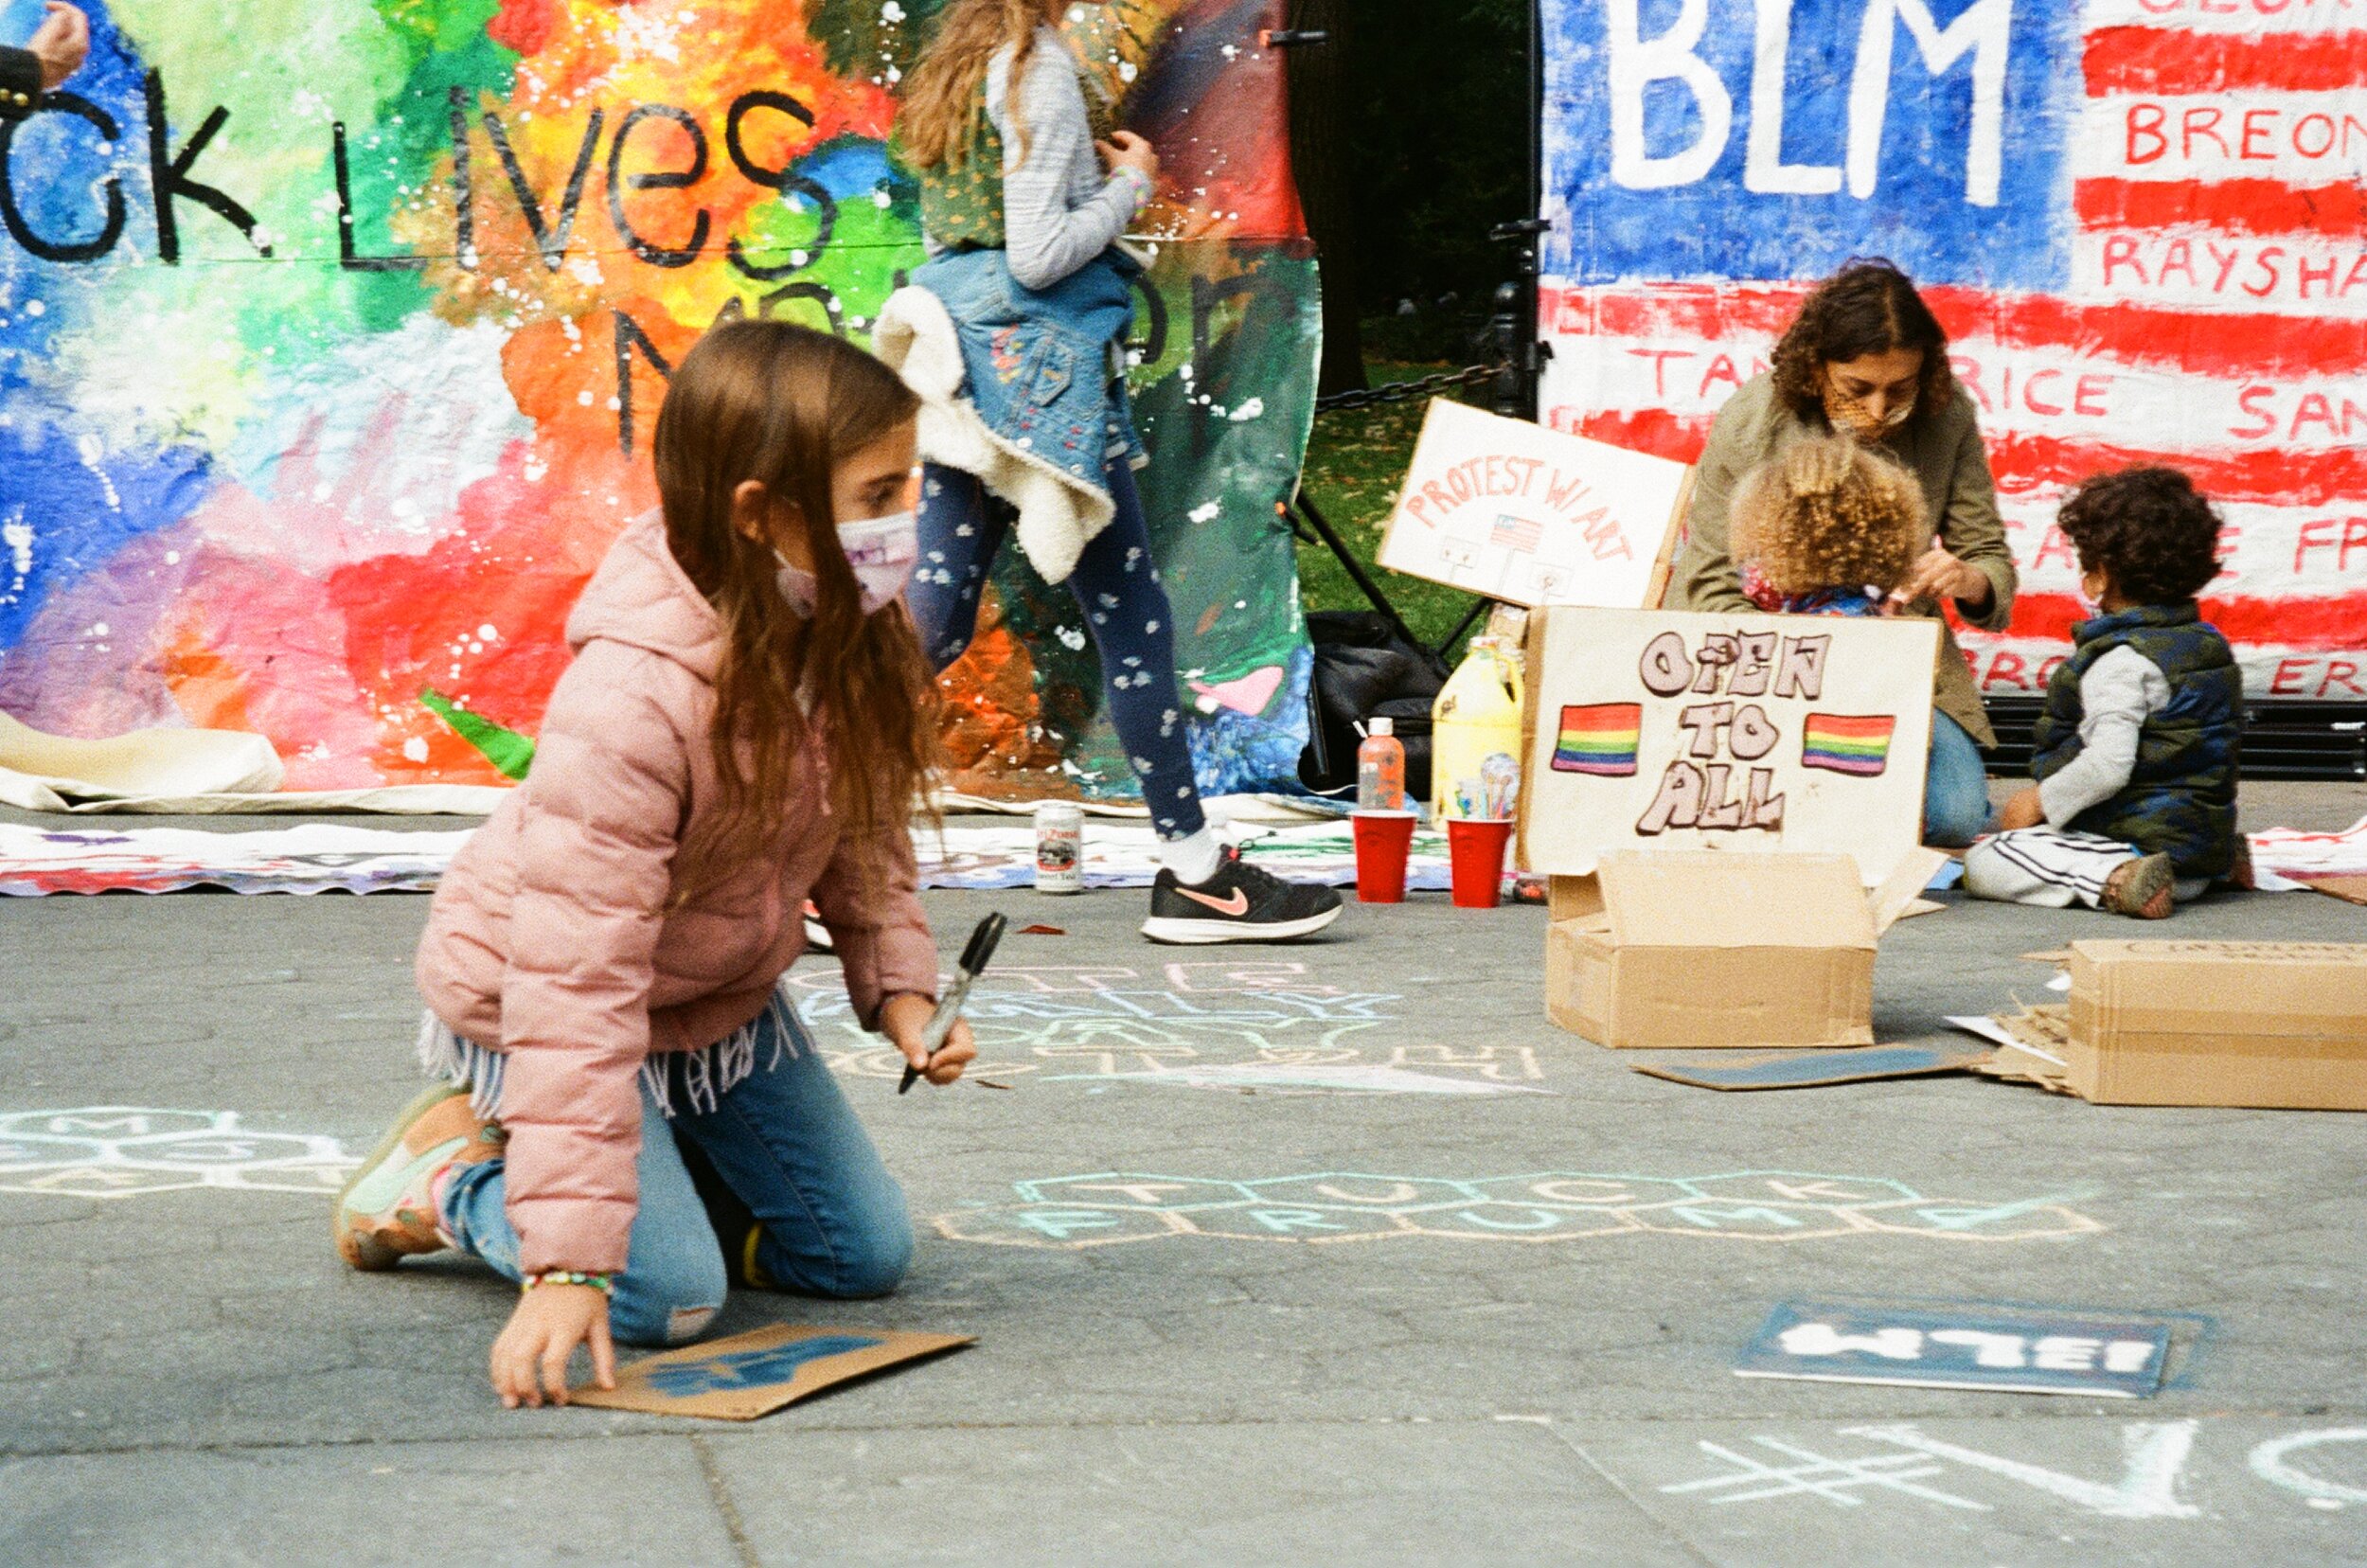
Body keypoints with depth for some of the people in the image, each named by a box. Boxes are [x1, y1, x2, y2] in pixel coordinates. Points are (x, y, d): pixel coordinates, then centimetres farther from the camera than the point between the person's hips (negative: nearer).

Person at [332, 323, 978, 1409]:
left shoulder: (853, 640, -15)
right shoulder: (630, 701, -39)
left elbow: (866, 831, 6)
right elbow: (578, 984, -40)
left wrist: (900, 987, -13)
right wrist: (568, 1265, -42)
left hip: (723, 994, 7)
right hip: (529, 998, -7)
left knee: (862, 1254, 6)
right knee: (665, 1296, -19)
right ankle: (448, 1176, 7)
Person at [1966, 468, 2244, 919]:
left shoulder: (2120, 660, -16)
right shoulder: (2210, 644, 12)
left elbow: (2108, 765, -26)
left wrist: (2040, 801, -12)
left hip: (2143, 836, -9)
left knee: (1983, 863, -15)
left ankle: (2115, 877, -32)